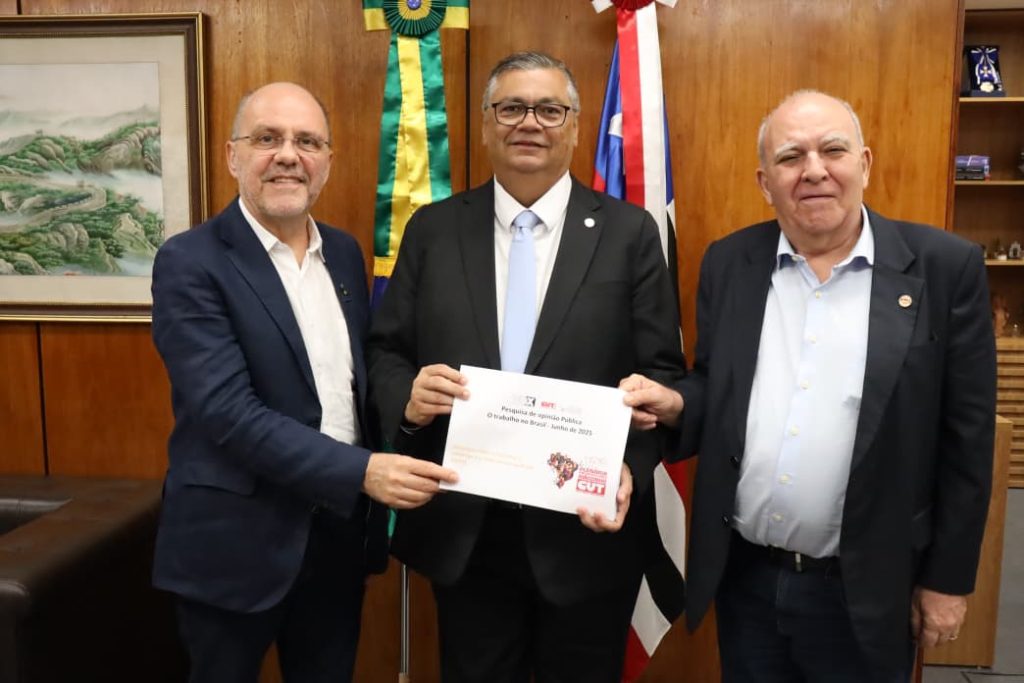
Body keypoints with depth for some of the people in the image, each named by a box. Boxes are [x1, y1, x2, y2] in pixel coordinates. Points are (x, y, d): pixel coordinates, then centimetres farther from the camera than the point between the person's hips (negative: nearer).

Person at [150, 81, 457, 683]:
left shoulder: (345, 253, 6)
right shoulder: (191, 263, -13)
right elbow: (228, 412, -22)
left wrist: (375, 487, 0)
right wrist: (362, 471, -27)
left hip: (342, 529, 5)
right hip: (238, 539, -5)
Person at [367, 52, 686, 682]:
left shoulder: (629, 232, -2)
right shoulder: (433, 229, 4)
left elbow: (662, 371, -4)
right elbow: (386, 351, 5)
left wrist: (628, 469, -19)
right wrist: (408, 396, -17)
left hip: (588, 527, -1)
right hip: (462, 530, 2)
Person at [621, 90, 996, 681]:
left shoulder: (944, 267, -8)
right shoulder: (729, 262, 0)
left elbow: (966, 437, -5)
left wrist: (948, 578, -2)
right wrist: (673, 404, -14)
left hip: (861, 590, -2)